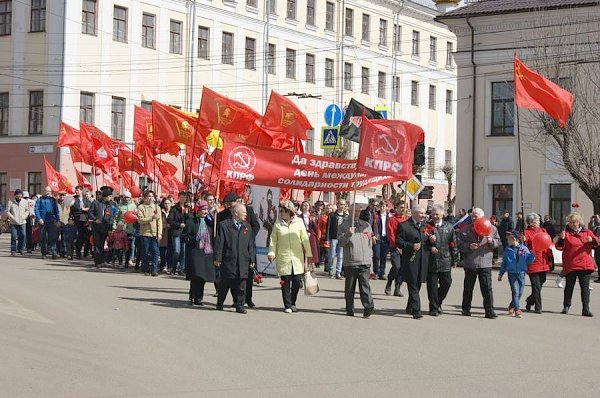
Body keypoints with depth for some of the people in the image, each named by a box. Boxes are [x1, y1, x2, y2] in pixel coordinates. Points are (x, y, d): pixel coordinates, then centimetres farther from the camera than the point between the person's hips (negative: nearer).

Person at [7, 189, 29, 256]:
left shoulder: (25, 201, 5)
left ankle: (21, 249, 11)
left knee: (22, 235, -4)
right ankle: (13, 250, 6)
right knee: (13, 236, -3)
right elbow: (7, 211, 2)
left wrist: (25, 216, -1)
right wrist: (12, 217, -10)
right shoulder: (11, 202, -1)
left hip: (22, 222, 2)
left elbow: (27, 210, 15)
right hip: (13, 222, -2)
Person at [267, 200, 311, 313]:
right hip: (283, 259, 0)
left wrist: (307, 256, 4)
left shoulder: (299, 223, 2)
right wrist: (271, 253, -12)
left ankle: (292, 303, 20)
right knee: (285, 282, 0)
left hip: (297, 258, 0)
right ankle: (287, 305, 10)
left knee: (297, 281, -2)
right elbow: (273, 240, 3)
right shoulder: (278, 224, 2)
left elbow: (305, 240, 6)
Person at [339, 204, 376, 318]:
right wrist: (348, 235, -21)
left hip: (365, 262, 2)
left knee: (365, 285, -10)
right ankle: (350, 310, 11)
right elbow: (341, 242, -6)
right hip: (350, 262, -2)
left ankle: (368, 307, -16)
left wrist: (370, 255, 16)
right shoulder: (344, 226, 3)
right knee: (350, 287, 4)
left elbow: (370, 243, 23)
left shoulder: (366, 225, 16)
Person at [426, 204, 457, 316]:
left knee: (446, 283, 3)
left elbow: (453, 244, 10)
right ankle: (433, 308, 11)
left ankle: (438, 303, 25)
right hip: (432, 261, -2)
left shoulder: (449, 227, 8)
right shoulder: (427, 226, 1)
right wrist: (430, 247, -17)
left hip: (445, 261, 2)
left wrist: (453, 260, 7)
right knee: (432, 285, 1)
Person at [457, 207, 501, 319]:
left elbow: (498, 243, 9)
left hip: (485, 264, -1)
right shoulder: (465, 230, 2)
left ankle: (489, 311, -2)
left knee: (487, 288, -5)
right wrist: (469, 246, -17)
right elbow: (459, 245, -1)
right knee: (468, 288, 11)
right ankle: (466, 309, 24)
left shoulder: (492, 228, 5)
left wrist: (491, 241, -11)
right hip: (470, 264, 1)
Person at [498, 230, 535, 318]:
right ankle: (517, 310, -7)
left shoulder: (524, 249, 2)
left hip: (521, 274, 1)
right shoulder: (507, 250, 5)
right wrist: (500, 274, 10)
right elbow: (504, 263, 12)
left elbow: (528, 260, 1)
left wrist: (533, 255, -17)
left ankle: (511, 306, 26)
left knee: (520, 293, 6)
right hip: (512, 273, -1)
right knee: (515, 292, -9)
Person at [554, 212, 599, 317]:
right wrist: (561, 239, -21)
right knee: (569, 286, 8)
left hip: (585, 264, 1)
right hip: (570, 264, -1)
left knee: (585, 287, 0)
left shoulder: (587, 232, 9)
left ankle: (586, 309, 1)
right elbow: (559, 247, -3)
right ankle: (566, 306, 23)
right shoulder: (566, 233, 2)